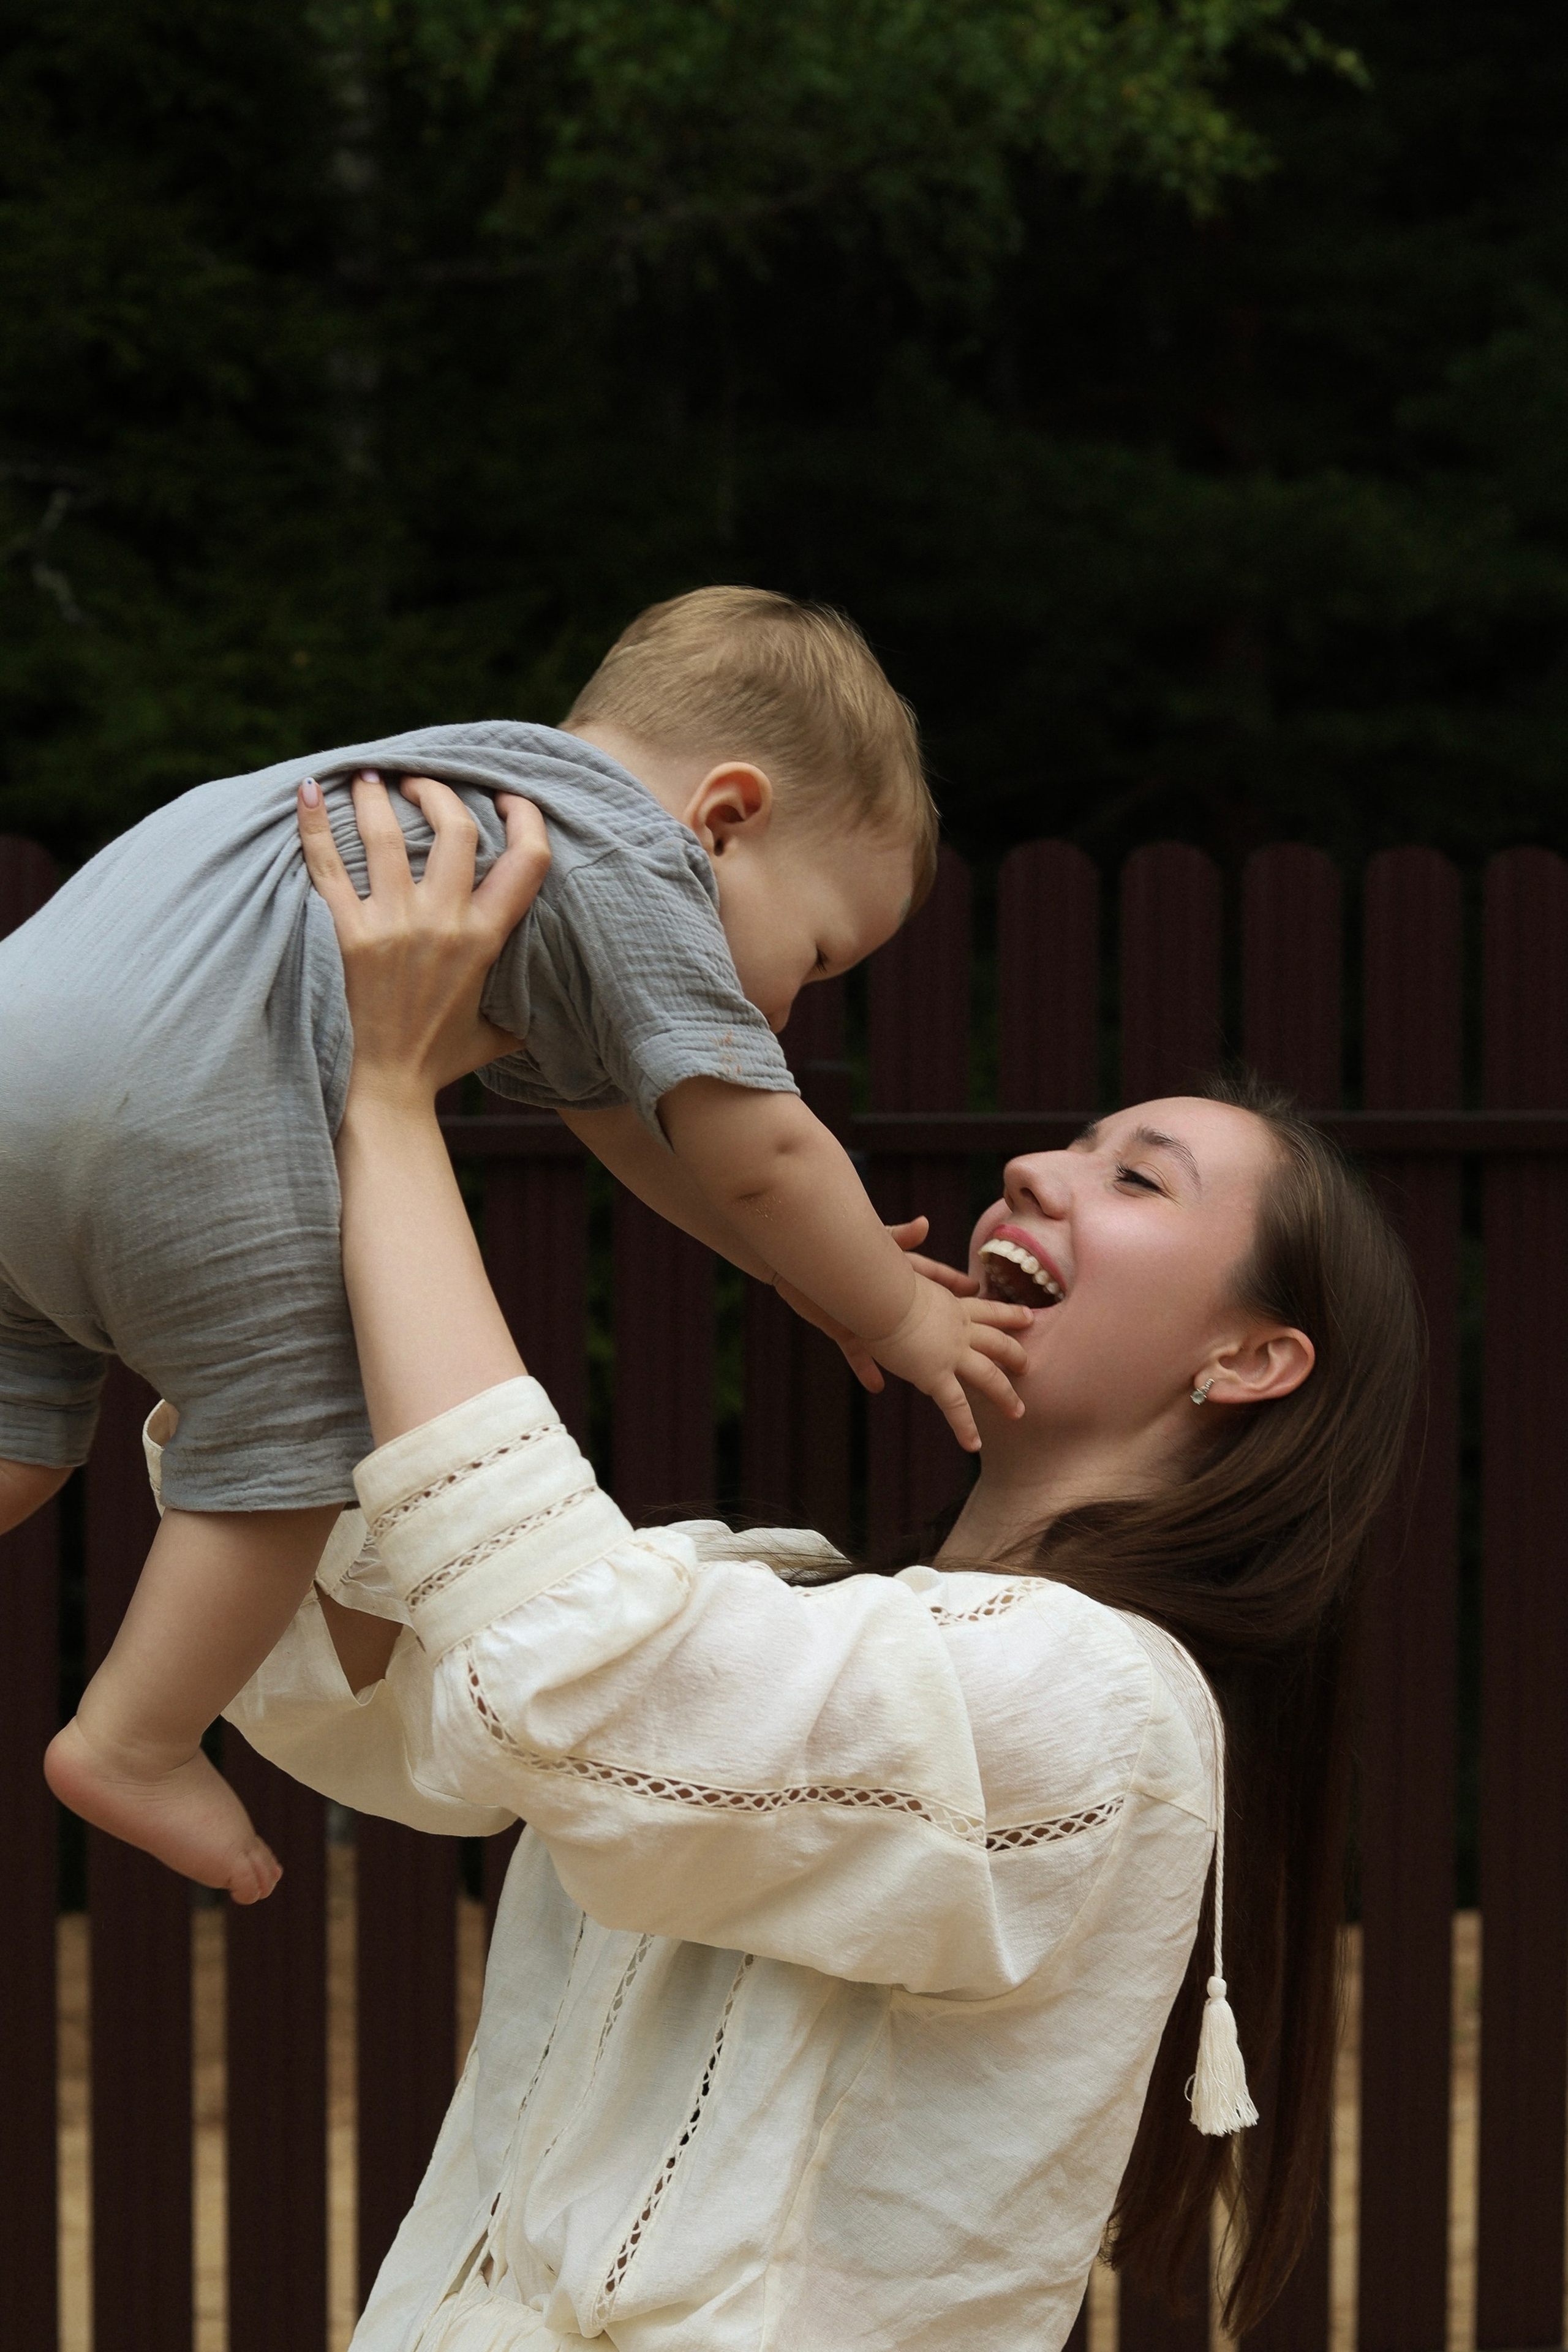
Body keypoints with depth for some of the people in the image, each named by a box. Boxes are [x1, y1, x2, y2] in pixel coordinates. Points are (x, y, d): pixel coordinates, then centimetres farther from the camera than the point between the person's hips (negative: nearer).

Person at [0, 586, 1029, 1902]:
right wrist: (897, 1317, 15)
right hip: (166, 1103, -9)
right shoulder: (632, 861, 3)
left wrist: (828, 1272, 38)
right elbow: (754, 1153, 1)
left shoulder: (492, 790, 32)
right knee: (300, 1431, 2)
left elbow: (630, 1126, 40)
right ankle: (135, 1746, 6)